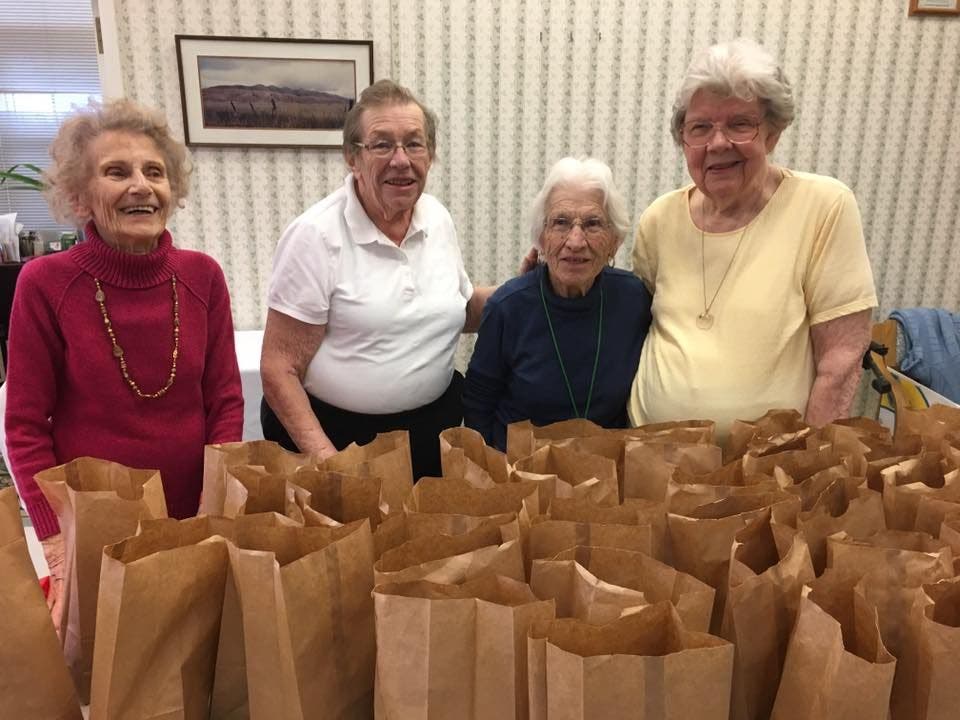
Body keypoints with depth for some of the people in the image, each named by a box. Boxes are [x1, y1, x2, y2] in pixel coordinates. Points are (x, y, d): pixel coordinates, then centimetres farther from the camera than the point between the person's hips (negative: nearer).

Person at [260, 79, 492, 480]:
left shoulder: (437, 217, 0)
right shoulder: (316, 235, -16)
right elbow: (279, 370, -15)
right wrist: (326, 459, -22)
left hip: (433, 428, 5)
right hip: (335, 431, -5)